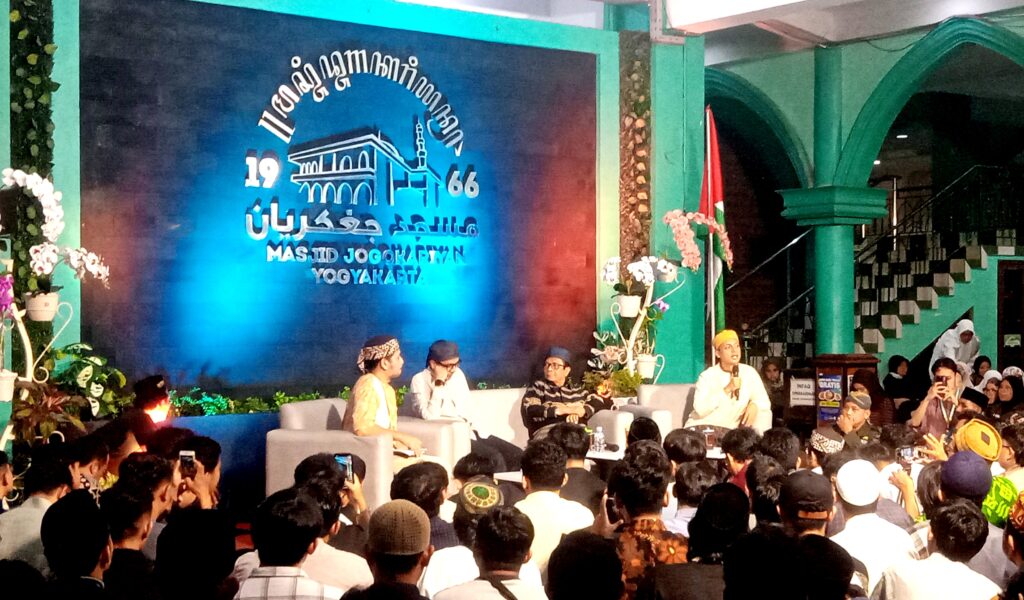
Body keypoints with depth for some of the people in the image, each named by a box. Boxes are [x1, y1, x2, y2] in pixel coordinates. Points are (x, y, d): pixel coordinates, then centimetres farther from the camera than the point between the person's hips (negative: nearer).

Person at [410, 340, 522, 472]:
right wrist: (439, 384, -19)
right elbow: (430, 417, -20)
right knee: (495, 459, -28)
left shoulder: (457, 374, 13)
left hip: (471, 431, 7)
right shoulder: (419, 381, -7)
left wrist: (470, 424, 3)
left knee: (516, 454, -9)